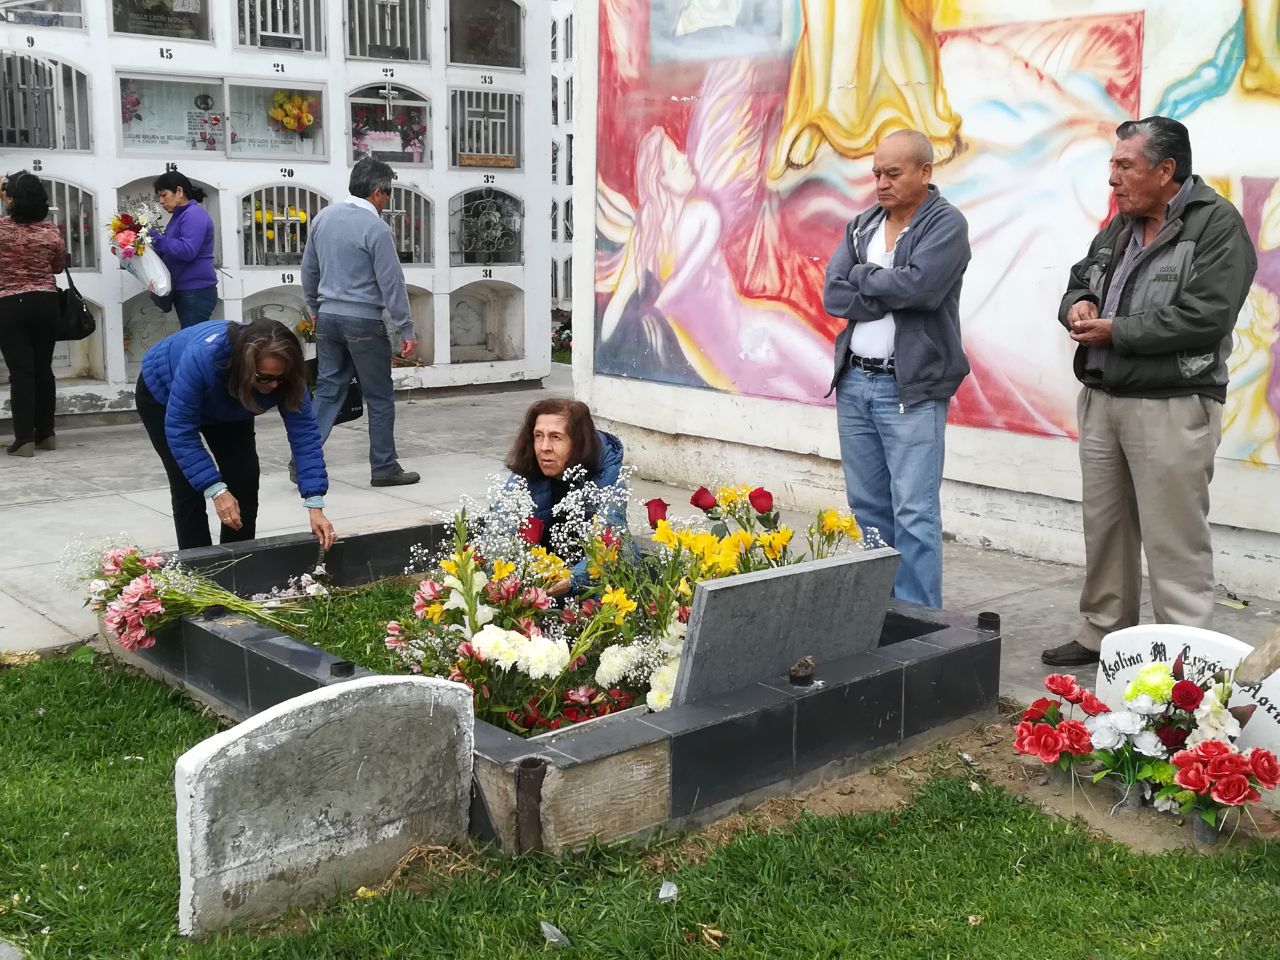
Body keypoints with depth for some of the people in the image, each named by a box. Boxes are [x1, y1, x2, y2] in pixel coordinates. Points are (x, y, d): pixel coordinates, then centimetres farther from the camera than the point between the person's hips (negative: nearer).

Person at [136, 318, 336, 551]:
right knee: (188, 486, -14)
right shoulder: (203, 357, -45)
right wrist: (216, 490, -43)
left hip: (224, 406, 4)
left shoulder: (284, 375, -33)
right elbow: (180, 429, -39)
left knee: (245, 479, -7)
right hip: (163, 395, -4)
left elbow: (304, 433, -31)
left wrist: (315, 506, -38)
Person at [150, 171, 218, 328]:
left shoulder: (194, 215, -13)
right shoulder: (179, 215, 18)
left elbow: (187, 251, -23)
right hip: (185, 292, 10)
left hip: (196, 292, -10)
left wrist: (157, 240, -19)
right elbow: (172, 248, 23)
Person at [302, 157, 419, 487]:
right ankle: (384, 468, 11)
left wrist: (315, 308, 29)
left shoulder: (324, 218, 7)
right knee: (380, 398, 5)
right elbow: (391, 284, -13)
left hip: (328, 318, 7)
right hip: (362, 322, -6)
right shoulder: (375, 228, -14)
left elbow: (309, 270, 16)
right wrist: (406, 330, -8)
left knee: (327, 391, 11)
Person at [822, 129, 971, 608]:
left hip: (912, 388, -6)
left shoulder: (947, 225, -5)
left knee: (914, 512, -7)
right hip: (854, 381, 6)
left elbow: (916, 285, -21)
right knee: (867, 506, 12)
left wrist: (862, 276, -5)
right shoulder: (862, 225, 13)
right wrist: (891, 296, -11)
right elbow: (833, 295, 1)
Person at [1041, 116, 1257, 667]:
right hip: (1101, 401, 8)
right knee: (1104, 528, 13)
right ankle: (1104, 634, 26)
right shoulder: (1119, 228, 15)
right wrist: (1078, 305, 0)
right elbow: (1079, 281, 25)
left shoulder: (1217, 225, -9)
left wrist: (1115, 331, -14)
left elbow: (1204, 318, -19)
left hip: (1172, 408, -8)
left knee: (1173, 540, -5)